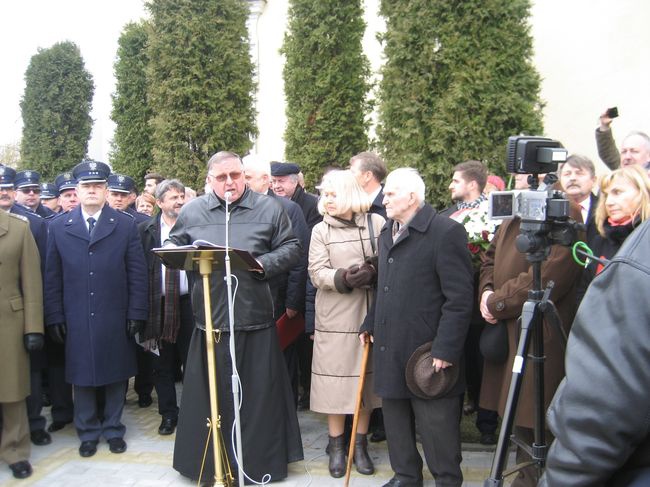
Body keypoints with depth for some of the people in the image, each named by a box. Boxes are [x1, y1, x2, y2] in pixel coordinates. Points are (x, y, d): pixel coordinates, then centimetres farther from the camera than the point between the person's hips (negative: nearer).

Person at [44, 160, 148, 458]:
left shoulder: (126, 225, 3)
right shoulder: (58, 227, 6)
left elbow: (137, 273, 0)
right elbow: (52, 277, 5)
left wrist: (136, 313, -6)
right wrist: (54, 317, -1)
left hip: (115, 320, 0)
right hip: (76, 321, 1)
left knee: (115, 375, 9)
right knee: (81, 377, 9)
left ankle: (113, 429, 25)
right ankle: (87, 432, 24)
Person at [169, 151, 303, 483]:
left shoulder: (269, 208, 4)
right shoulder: (191, 211, 8)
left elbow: (291, 248, 5)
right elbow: (173, 248, 16)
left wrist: (264, 263, -12)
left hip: (255, 316, -1)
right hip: (210, 317, 1)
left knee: (258, 393, 7)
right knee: (210, 393, 9)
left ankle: (260, 461, 22)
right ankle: (208, 462, 24)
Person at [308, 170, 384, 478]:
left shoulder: (377, 223, 1)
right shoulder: (321, 230, 2)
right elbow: (316, 273, -5)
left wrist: (373, 274, -17)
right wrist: (342, 278, -22)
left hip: (370, 314, 1)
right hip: (335, 318, 0)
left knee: (367, 379, 9)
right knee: (335, 380, 4)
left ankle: (360, 446, 23)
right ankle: (336, 447, 19)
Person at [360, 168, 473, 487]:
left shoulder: (446, 232, -13)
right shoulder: (386, 232, 14)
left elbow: (458, 299, -16)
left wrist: (445, 349, -18)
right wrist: (370, 324, 19)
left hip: (427, 352, -7)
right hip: (390, 349, 8)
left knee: (436, 425, 5)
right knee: (396, 420, 17)